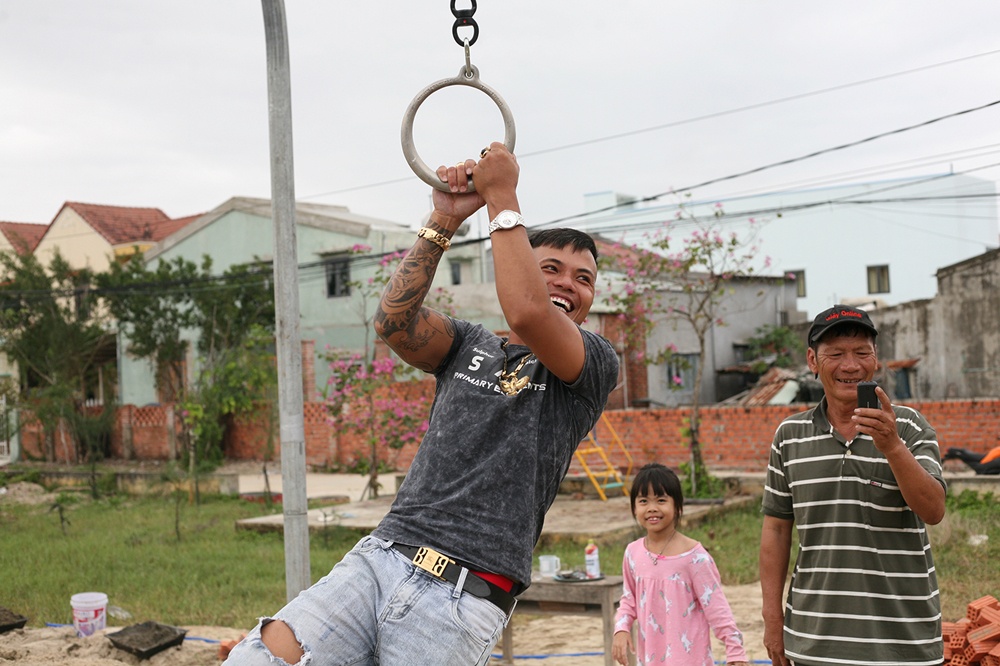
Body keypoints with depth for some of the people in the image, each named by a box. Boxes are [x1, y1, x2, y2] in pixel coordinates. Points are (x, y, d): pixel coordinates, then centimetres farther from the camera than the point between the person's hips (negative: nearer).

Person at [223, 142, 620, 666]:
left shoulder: (597, 364, 7)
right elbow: (394, 320, -1)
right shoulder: (468, 347, 20)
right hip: (380, 556, 4)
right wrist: (445, 221, -4)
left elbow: (527, 314, -14)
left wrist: (503, 200, -6)